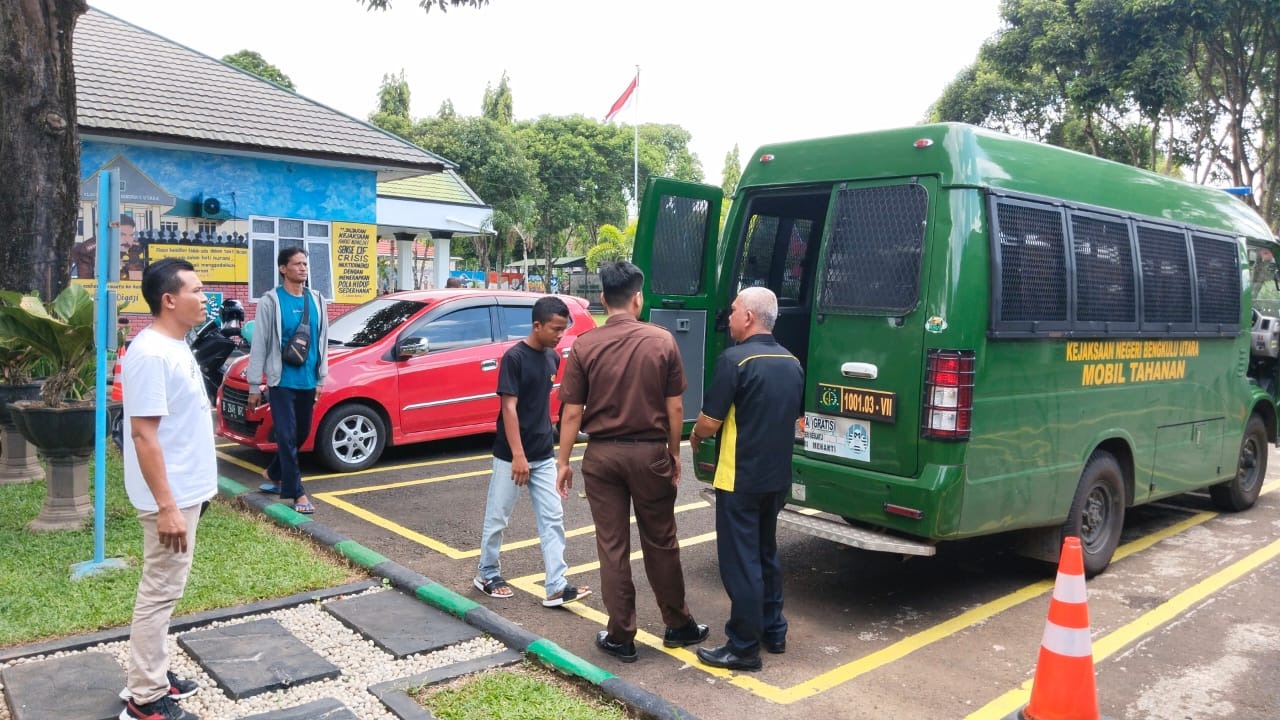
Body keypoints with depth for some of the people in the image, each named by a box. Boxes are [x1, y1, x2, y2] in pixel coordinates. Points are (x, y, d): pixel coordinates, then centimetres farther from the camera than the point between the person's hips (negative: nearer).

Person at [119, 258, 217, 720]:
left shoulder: (176, 348, 9)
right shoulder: (150, 354, -21)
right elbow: (144, 433, -23)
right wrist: (166, 506, -24)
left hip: (187, 490, 10)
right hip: (171, 497, -10)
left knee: (166, 590, 18)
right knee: (159, 593, 0)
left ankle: (152, 675, 30)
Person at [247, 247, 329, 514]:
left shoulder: (316, 300, 7)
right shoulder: (270, 302, -8)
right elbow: (259, 345, -7)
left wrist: (321, 378, 10)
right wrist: (254, 385, -7)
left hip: (307, 381, 6)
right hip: (282, 381, -5)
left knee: (301, 434, 15)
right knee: (287, 437, -4)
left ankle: (273, 474, 36)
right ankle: (297, 493, 2)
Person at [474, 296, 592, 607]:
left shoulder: (552, 357, 6)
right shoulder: (514, 357, -15)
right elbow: (509, 408, -19)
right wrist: (518, 455, -23)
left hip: (544, 455, 7)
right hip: (512, 456, -6)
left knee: (552, 519, 2)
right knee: (497, 518, 8)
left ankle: (556, 587, 5)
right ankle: (486, 574, 26)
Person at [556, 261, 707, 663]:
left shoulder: (584, 345, -6)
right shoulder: (661, 341, -6)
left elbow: (572, 412, -5)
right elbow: (675, 408, -3)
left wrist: (563, 461, 5)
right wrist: (675, 453, 11)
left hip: (602, 454, 0)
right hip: (649, 452, 0)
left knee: (612, 547, 8)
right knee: (660, 543, 14)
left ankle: (621, 637, 15)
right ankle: (678, 626, 28)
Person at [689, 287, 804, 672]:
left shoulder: (735, 359, -17)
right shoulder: (792, 362, 7)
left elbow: (710, 420, -16)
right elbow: (796, 419, 16)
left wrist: (695, 437, 4)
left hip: (740, 478, -8)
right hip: (778, 476, 8)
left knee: (740, 562, 0)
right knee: (766, 553, 21)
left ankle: (744, 648, 6)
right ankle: (773, 631, 29)